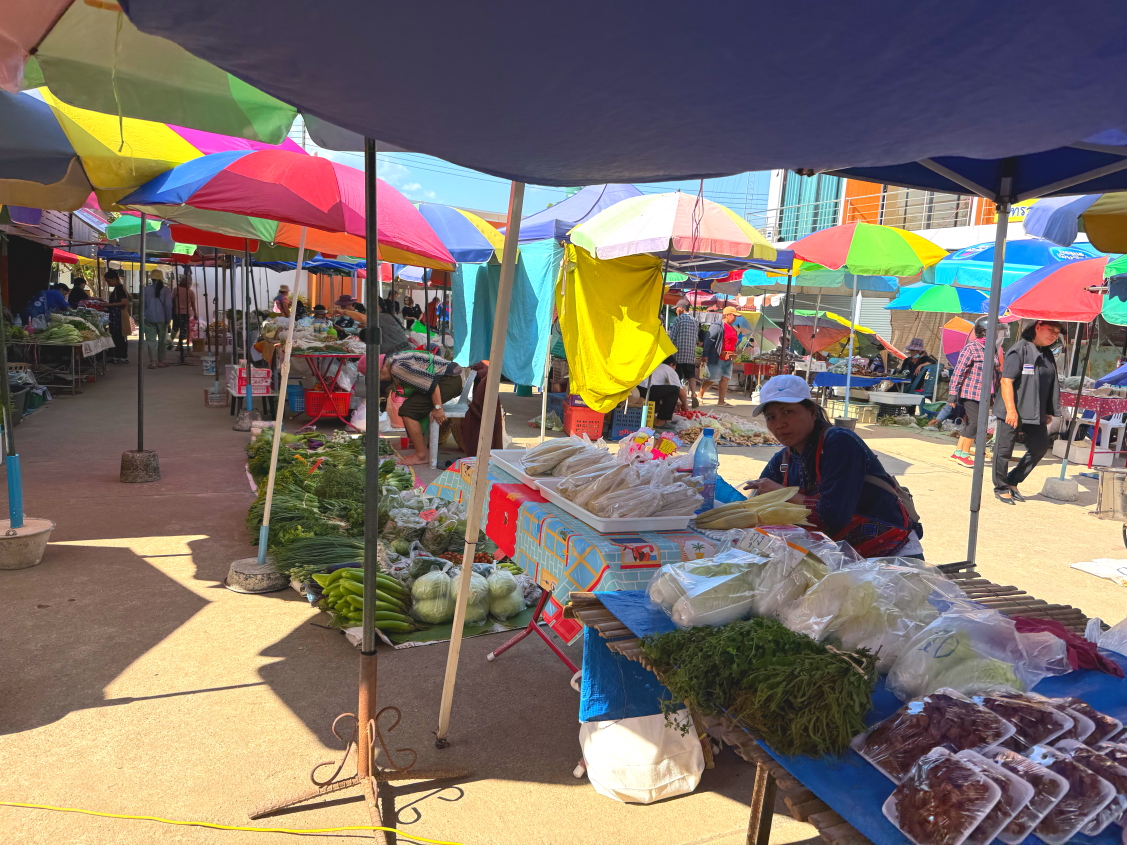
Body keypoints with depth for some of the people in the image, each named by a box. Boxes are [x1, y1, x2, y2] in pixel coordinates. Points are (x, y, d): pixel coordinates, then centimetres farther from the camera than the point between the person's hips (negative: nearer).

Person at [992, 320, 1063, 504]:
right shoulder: (1020, 350, -12)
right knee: (1004, 450, 1)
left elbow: (1050, 386, 21)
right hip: (1012, 412, -8)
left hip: (1035, 413, 8)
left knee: (1040, 446, 9)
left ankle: (1012, 482, 21)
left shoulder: (1047, 355, 12)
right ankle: (1001, 487, 15)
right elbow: (1006, 380, -18)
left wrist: (1048, 412, 17)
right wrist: (1011, 409, -23)